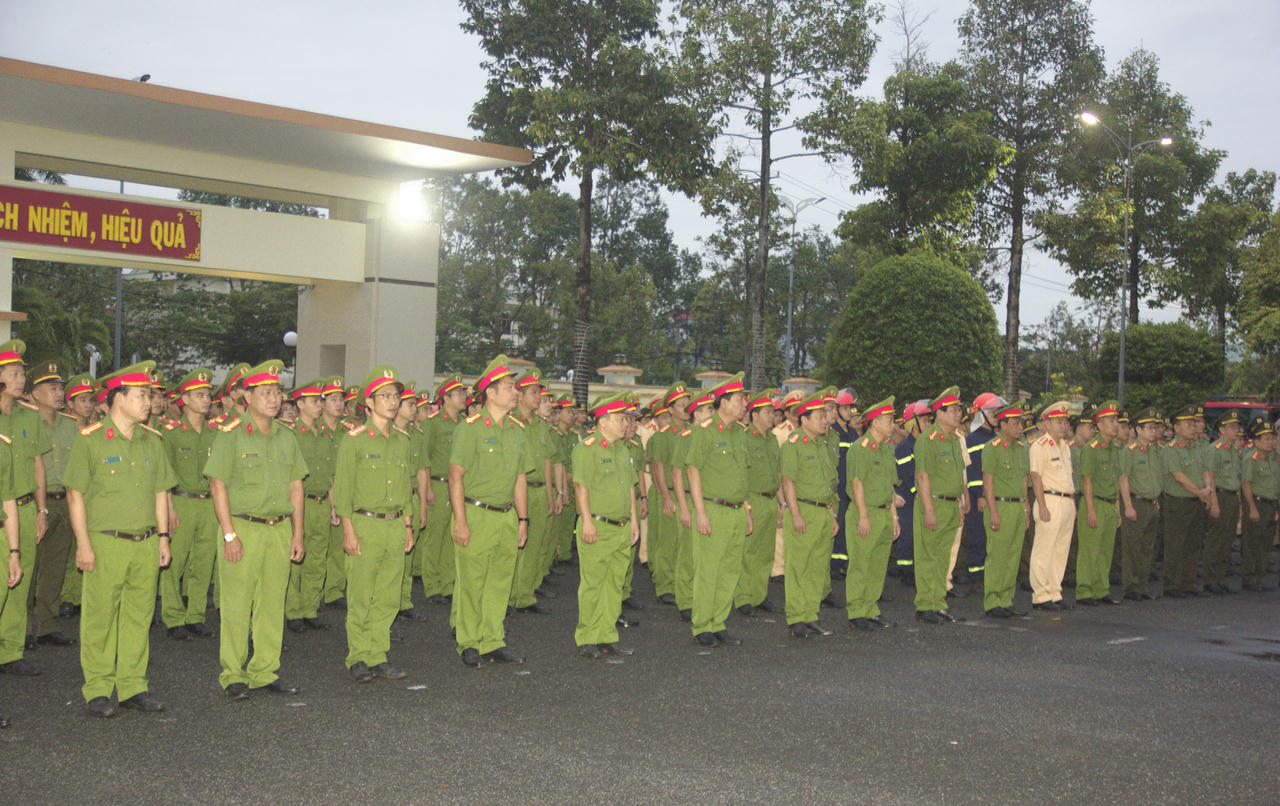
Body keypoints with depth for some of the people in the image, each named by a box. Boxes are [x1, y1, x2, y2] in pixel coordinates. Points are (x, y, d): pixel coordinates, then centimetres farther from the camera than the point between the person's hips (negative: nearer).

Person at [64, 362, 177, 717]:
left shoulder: (152, 442, 12)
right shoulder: (91, 441, -4)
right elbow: (75, 494, -5)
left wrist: (163, 537, 12)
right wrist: (83, 543, -9)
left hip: (145, 544, 5)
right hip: (105, 543, -5)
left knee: (138, 617, 8)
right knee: (100, 618, 0)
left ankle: (133, 686, 17)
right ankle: (98, 690, 11)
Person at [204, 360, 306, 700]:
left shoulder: (286, 437, 12)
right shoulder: (231, 435, -5)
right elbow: (218, 485, -8)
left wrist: (298, 532, 10)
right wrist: (229, 534, -13)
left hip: (279, 529, 5)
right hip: (242, 528, -5)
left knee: (273, 604, 8)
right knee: (237, 605, -1)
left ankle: (265, 671, 18)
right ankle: (233, 675, 10)